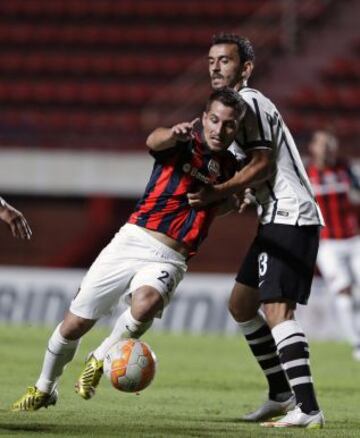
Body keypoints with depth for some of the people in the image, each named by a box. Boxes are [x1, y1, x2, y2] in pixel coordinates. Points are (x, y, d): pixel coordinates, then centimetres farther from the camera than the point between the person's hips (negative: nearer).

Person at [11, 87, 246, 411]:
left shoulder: (229, 169, 7)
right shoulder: (183, 141, -5)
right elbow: (154, 141, -30)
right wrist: (173, 134, -52)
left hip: (169, 259, 1)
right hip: (133, 240, -1)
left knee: (146, 303, -34)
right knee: (75, 324, 1)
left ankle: (100, 360, -6)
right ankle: (44, 389, 29)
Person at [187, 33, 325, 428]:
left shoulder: (249, 103, -11)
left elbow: (262, 163, -20)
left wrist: (218, 193, -26)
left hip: (290, 218, -11)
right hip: (277, 218, 11)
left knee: (277, 308, -20)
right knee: (241, 304, 17)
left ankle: (308, 409, -27)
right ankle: (281, 393, 23)